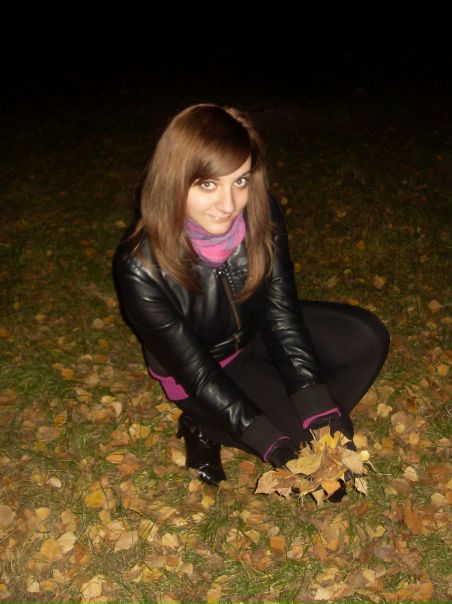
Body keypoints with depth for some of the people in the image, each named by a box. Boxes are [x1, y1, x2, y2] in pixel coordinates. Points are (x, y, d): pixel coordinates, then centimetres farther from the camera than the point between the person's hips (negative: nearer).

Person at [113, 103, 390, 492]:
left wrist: (319, 406, -25)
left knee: (368, 339, -10)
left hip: (255, 334, 5)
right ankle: (207, 430, 5)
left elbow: (281, 312, -17)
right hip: (198, 372, -5)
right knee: (295, 431, -18)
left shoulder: (261, 215, -23)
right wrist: (269, 440, -31)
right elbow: (195, 370, -27)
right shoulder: (140, 267, -34)